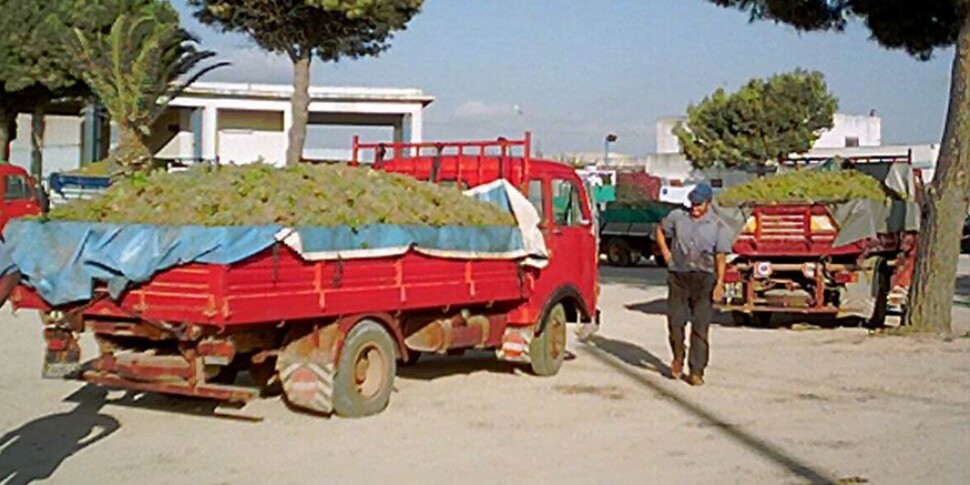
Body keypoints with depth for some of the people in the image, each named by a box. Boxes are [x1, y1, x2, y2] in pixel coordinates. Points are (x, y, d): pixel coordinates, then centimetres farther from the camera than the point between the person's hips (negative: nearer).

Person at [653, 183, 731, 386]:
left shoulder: (718, 226, 1)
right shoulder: (677, 217, 7)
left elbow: (720, 258, -4)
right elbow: (660, 230, 24)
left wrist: (719, 283, -15)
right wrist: (665, 253, 11)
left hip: (704, 279, -2)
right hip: (678, 277, 2)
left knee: (700, 328, -2)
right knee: (675, 322, 3)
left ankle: (696, 371, 3)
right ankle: (678, 358, 29)